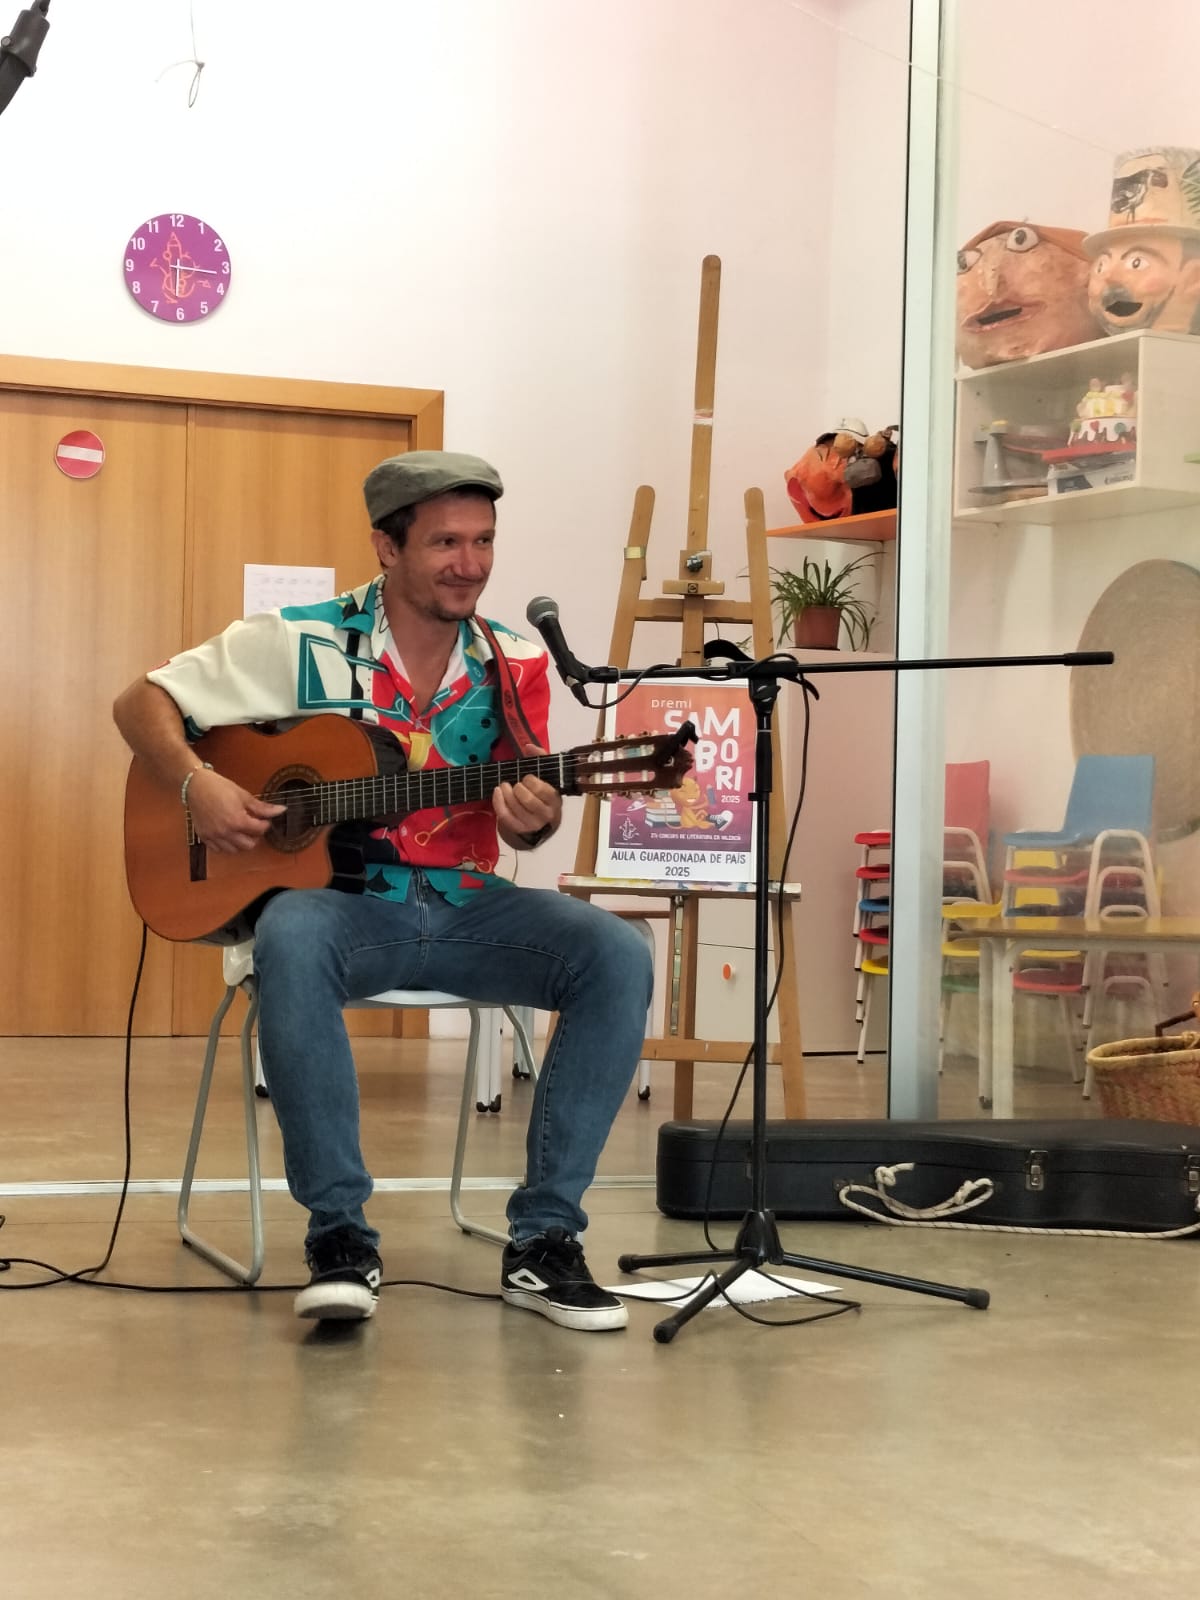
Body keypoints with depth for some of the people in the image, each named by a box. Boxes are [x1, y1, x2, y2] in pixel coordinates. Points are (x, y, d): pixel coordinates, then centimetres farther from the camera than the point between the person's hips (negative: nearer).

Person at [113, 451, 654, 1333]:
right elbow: (143, 702, 2)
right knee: (292, 940, -39)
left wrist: (534, 820, -21)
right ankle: (340, 1234, -27)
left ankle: (544, 1239, -16)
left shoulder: (515, 665, 4)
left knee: (619, 956, -23)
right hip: (337, 895, -3)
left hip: (466, 904, 3)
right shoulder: (302, 642, -4)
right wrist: (197, 785, -17)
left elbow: (518, 820, 4)